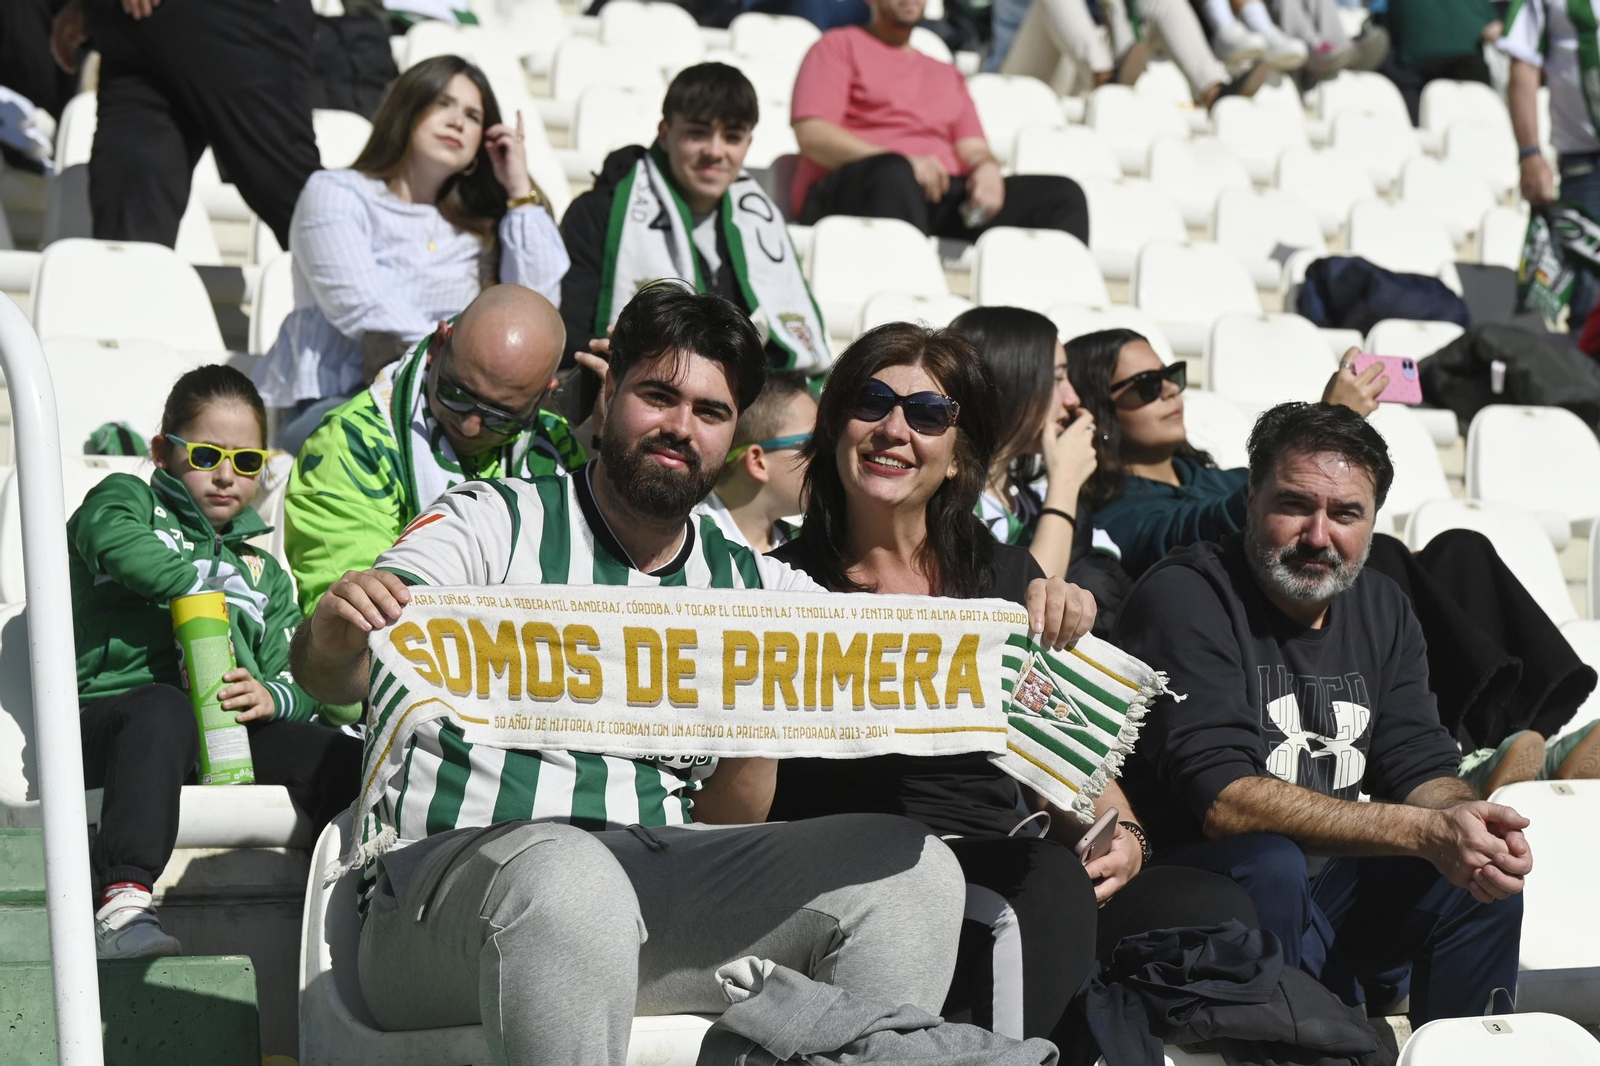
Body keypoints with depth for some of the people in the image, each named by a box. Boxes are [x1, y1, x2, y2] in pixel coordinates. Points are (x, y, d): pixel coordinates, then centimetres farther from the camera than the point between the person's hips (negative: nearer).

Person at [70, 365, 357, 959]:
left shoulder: (262, 571, 33)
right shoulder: (124, 499, 18)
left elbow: (302, 678, 19)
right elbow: (117, 541, -10)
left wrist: (271, 697, -5)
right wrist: (210, 596, -2)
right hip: (111, 712, -5)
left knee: (345, 762, -25)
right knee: (164, 710, -42)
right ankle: (123, 907, -54)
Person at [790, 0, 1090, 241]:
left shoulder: (947, 74, 32)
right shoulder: (839, 46, 15)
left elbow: (972, 148, 20)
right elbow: (812, 135, -1)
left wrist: (987, 167, -8)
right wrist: (905, 162, -17)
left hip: (944, 193, 5)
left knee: (1062, 193, -16)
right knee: (895, 175, -42)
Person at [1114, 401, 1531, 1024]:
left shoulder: (1382, 609, 9)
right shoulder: (1183, 598, -16)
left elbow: (1420, 767, 3)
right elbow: (1221, 799, -25)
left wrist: (1462, 815, -24)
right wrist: (1425, 831, -31)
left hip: (1330, 880, 7)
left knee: (1491, 874, -11)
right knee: (1271, 864, -34)